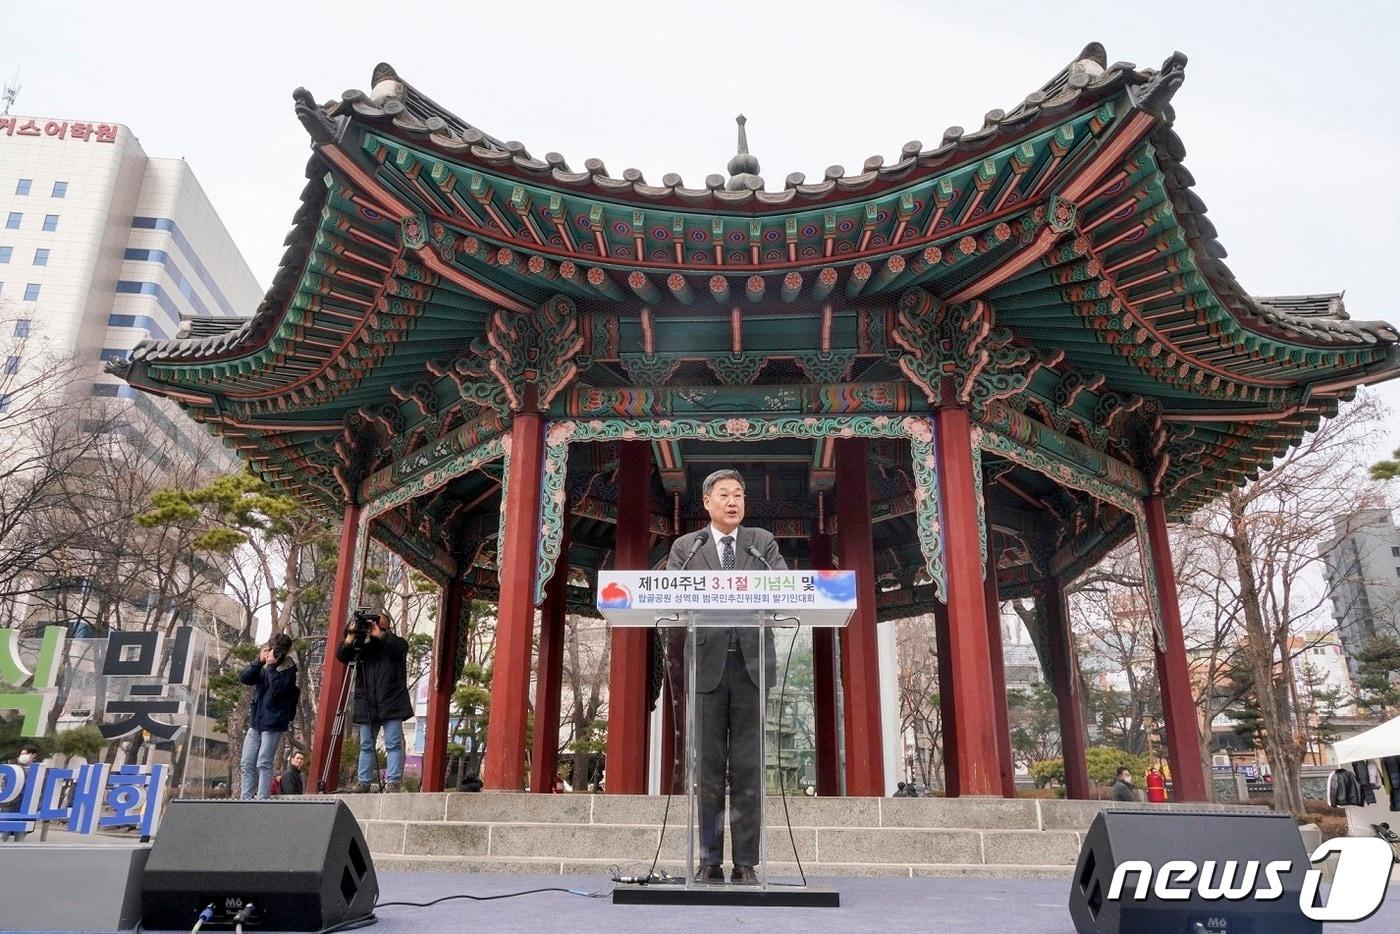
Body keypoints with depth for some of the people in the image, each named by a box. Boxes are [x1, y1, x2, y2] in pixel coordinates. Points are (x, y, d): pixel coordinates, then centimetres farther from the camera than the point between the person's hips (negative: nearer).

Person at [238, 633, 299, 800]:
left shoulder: (289, 670, -8)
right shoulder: (262, 667, 10)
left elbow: (277, 689, -20)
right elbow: (244, 677, -1)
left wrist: (271, 666, -18)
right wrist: (259, 661, -12)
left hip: (273, 723, -7)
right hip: (256, 722, 7)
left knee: (263, 764, -8)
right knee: (247, 763, 8)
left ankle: (262, 800, -5)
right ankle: (246, 799, 14)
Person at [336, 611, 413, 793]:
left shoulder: (395, 643, 8)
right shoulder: (362, 646, 16)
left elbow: (400, 649, -15)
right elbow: (341, 656, 5)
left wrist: (380, 634, -15)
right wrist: (351, 638, -10)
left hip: (391, 704, -4)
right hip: (367, 706, 4)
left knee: (393, 744, -6)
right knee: (366, 745, 7)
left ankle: (393, 782, -7)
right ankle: (363, 782, 12)